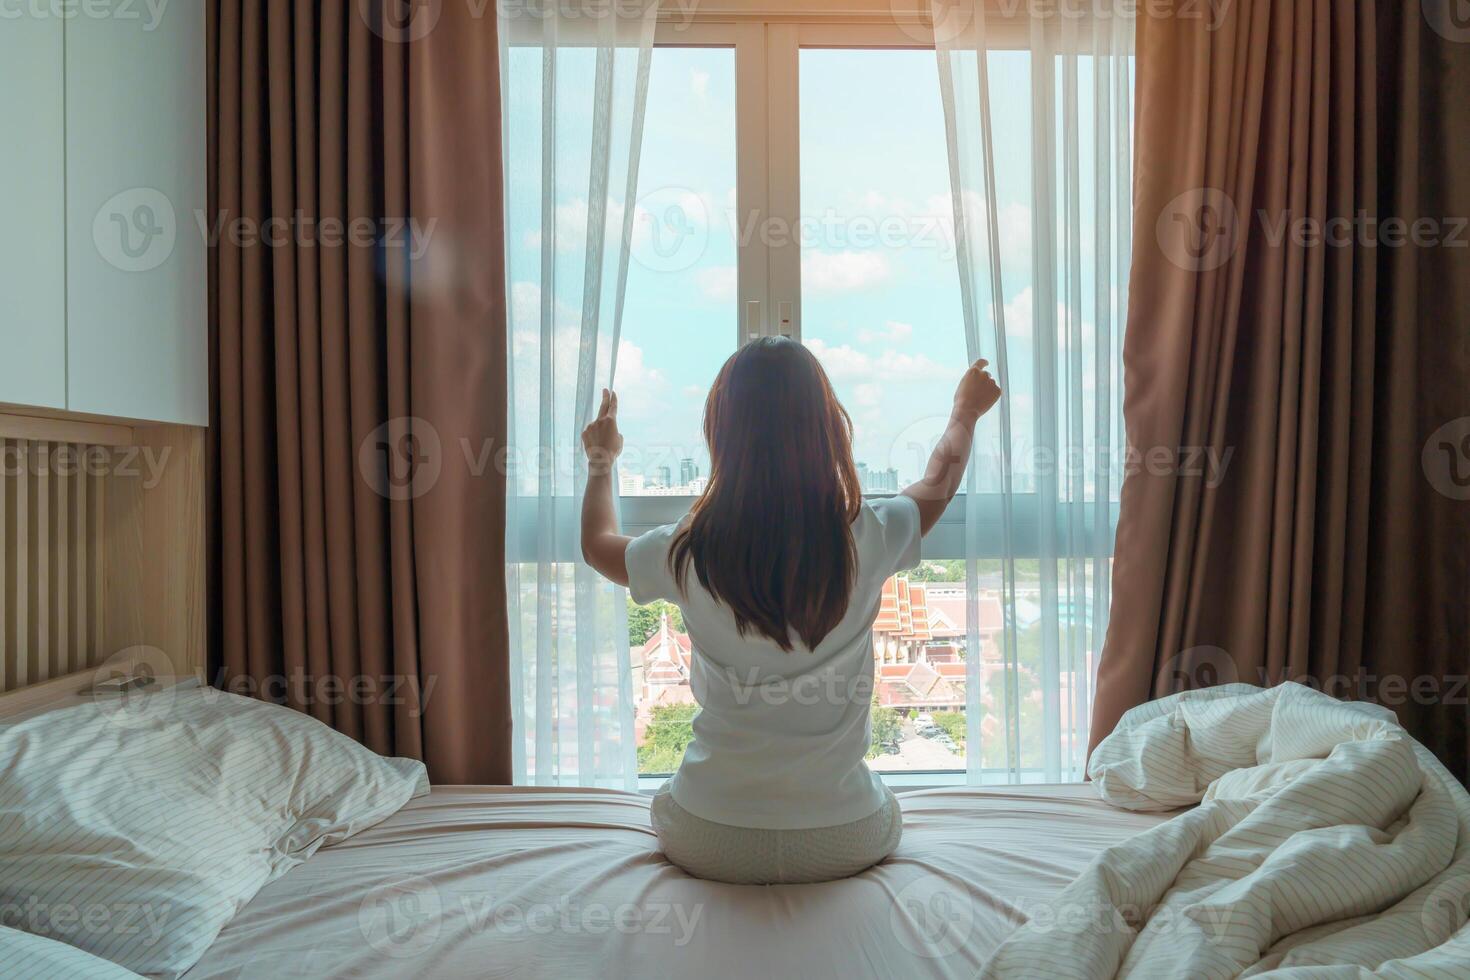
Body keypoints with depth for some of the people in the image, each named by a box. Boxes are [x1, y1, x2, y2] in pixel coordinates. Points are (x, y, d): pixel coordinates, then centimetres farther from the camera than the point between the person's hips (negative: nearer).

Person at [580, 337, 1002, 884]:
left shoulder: (687, 553, -17)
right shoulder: (868, 541, -17)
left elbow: (597, 545, 8)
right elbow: (938, 484, 8)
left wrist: (601, 463, 27)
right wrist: (967, 410, 28)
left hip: (709, 844, 0)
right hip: (847, 842, 0)